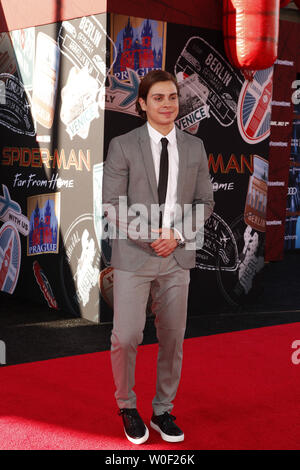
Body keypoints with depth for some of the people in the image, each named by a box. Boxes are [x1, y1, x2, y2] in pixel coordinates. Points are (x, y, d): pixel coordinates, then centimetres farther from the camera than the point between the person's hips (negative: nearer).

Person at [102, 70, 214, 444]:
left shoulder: (194, 147, 7)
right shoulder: (122, 146, -4)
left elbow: (204, 202, 8)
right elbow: (113, 205, -7)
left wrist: (177, 235, -7)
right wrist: (152, 237, -15)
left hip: (177, 258, 3)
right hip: (133, 256, -3)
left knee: (173, 338, 9)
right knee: (126, 337, -3)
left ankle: (163, 410, 26)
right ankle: (127, 407, 22)